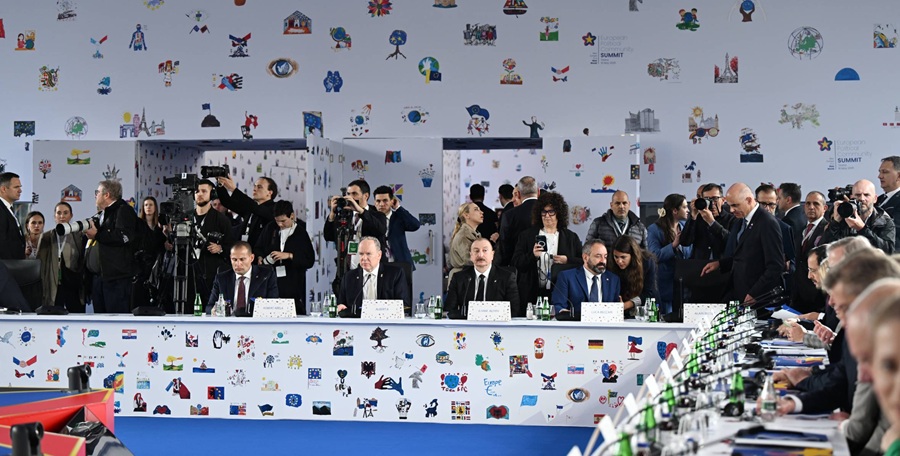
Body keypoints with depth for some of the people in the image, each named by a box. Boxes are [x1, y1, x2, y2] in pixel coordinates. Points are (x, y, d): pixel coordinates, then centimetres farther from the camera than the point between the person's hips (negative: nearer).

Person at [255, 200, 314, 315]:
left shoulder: (302, 231, -3)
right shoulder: (270, 228, 10)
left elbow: (310, 261, -7)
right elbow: (258, 248, 24)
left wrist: (289, 255, -15)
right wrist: (260, 258, 3)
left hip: (293, 286, -3)